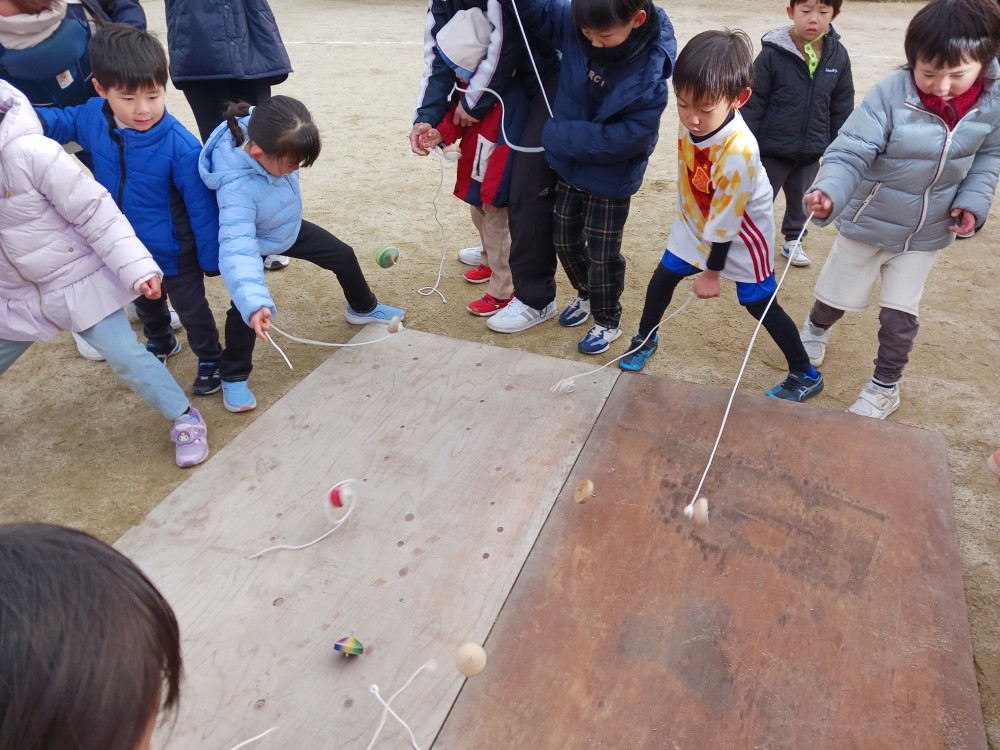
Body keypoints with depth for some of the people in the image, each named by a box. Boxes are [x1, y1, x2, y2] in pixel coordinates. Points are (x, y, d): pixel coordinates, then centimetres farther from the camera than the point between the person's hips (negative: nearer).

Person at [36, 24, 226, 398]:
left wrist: (211, 258, -14)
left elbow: (202, 208, -22)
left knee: (191, 309, 14)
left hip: (174, 253, -6)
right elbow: (57, 122, 10)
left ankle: (211, 359, 39)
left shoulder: (181, 146, -31)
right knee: (146, 304, 30)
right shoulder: (93, 118, -15)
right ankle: (160, 342, 58)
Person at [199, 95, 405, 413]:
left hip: (288, 228, 7)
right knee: (245, 308, -14)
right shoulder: (237, 188, -47)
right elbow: (237, 248, -54)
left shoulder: (263, 134, -29)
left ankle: (363, 308, 40)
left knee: (343, 256, 11)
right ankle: (233, 378, 9)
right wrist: (254, 302, -65)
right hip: (253, 243, -6)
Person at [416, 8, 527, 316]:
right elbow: (456, 115, 9)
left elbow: (507, 148, -29)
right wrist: (440, 133, -13)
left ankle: (502, 293, 20)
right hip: (474, 174, 9)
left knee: (498, 232, 4)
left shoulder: (510, 96, -30)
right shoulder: (468, 83, -3)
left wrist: (494, 189, -24)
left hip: (497, 181, -9)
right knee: (481, 221, 28)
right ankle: (489, 264, 53)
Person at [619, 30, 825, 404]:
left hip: (740, 233, -6)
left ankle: (805, 375, 21)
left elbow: (725, 221, -26)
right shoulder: (695, 116, -22)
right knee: (661, 278, 12)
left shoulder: (738, 151, -39)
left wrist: (711, 273, -14)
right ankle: (644, 340, 38)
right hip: (694, 221, 6)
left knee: (759, 304, 3)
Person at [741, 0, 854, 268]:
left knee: (800, 200, 20)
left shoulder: (839, 55, -2)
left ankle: (793, 240, 40)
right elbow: (752, 103, -11)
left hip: (812, 151, 4)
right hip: (771, 149, -4)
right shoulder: (773, 53, -15)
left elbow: (842, 108, 7)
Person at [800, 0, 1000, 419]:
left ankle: (885, 386, 29)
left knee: (900, 315, 7)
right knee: (837, 297, 16)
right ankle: (816, 330, 51)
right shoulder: (891, 94, -26)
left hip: (928, 232, 2)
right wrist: (828, 193, -50)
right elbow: (850, 153, -31)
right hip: (868, 223, -2)